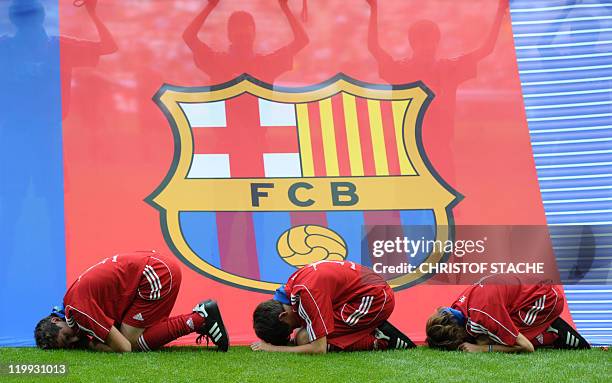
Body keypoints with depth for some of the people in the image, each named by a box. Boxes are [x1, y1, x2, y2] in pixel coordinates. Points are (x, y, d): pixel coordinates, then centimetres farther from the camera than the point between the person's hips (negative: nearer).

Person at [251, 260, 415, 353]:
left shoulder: (308, 292, -27)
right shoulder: (292, 285, 1)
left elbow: (319, 348, -25)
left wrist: (275, 348, -18)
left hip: (375, 298, -10)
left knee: (305, 339, -14)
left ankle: (378, 340, -9)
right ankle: (377, 333, 6)